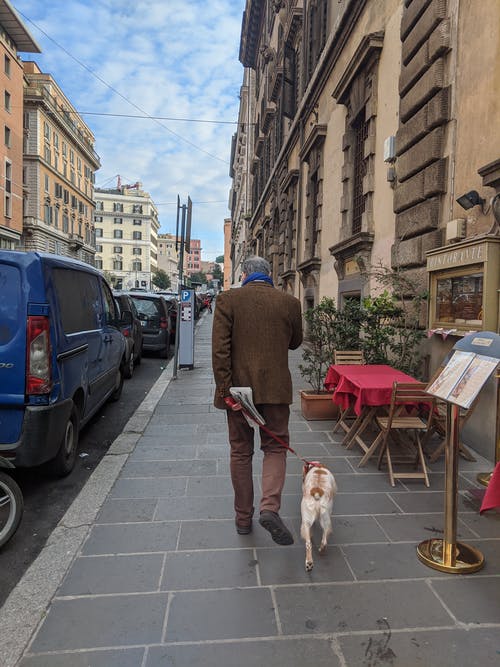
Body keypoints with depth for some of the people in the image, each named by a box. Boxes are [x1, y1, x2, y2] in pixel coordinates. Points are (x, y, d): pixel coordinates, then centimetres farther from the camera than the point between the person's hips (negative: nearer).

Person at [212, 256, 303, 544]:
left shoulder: (228, 300, -5)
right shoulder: (290, 302, 0)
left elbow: (220, 349, -13)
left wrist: (225, 390, -12)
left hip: (239, 388, 0)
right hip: (276, 388, 1)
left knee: (241, 452, 13)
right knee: (275, 447, 15)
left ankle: (243, 518, 24)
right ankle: (270, 506, -5)